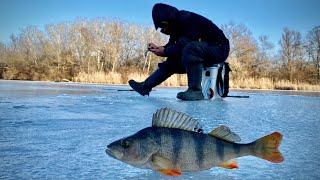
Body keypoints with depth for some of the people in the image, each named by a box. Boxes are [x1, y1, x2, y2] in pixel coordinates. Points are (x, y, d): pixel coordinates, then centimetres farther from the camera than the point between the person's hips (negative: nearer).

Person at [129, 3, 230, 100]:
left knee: (191, 47, -35)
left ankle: (195, 91, -31)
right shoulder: (178, 25, 4)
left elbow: (183, 46, -30)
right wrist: (158, 48, -7)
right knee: (172, 61, 6)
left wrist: (164, 51, -18)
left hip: (219, 49, -9)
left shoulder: (189, 20, -23)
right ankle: (145, 86, 11)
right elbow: (172, 46, 8)